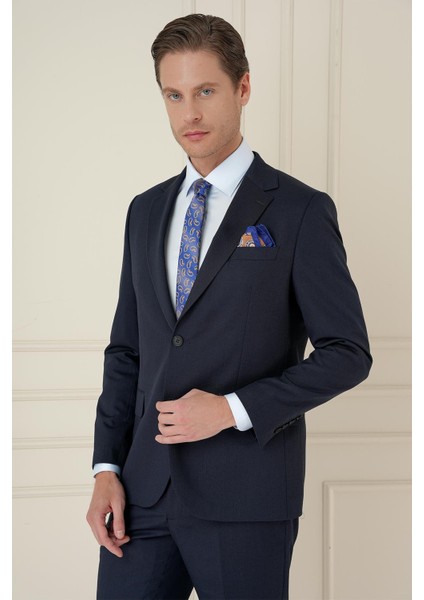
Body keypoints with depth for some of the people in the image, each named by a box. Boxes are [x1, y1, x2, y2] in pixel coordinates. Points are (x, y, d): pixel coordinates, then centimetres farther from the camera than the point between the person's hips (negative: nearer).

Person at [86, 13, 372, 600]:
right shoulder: (147, 210, 13)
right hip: (145, 491, 5)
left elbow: (347, 353, -6)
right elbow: (126, 350, 14)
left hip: (246, 497, -4)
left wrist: (233, 409, -14)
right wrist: (107, 469, 5)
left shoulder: (300, 211, -4)